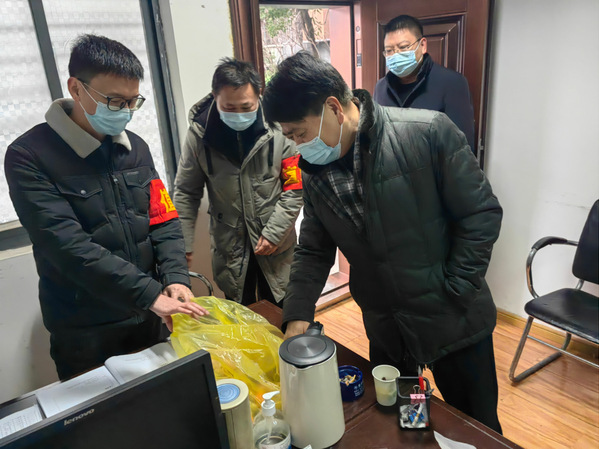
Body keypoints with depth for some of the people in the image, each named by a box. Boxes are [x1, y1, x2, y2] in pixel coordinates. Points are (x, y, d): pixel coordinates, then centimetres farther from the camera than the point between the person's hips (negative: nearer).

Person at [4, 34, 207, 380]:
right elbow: (68, 245, -23)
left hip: (151, 319, 5)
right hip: (84, 334, -4)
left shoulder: (136, 148, 3)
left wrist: (176, 278, -14)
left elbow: (164, 221, 2)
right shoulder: (29, 157, -13)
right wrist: (149, 293, -28)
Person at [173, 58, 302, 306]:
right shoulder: (199, 134, -10)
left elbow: (294, 188, -8)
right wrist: (183, 245, -5)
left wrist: (273, 233, -11)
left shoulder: (279, 130, -15)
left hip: (276, 245, -1)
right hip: (228, 246, 1)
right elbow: (186, 194, -1)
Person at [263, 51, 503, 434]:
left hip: (453, 319, -3)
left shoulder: (429, 132, -18)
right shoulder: (315, 171, -3)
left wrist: (453, 294, -13)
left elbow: (482, 213, -13)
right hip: (385, 329, 4)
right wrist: (298, 317, -7)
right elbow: (314, 251, 3)